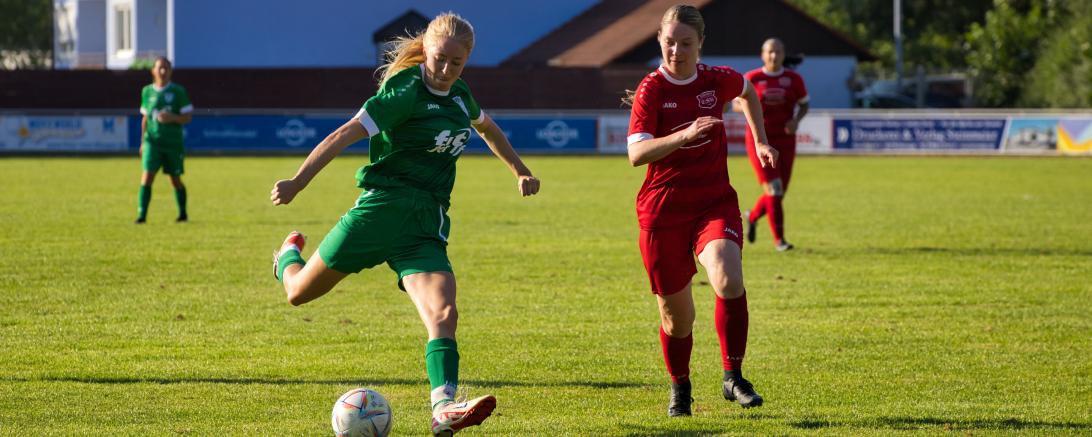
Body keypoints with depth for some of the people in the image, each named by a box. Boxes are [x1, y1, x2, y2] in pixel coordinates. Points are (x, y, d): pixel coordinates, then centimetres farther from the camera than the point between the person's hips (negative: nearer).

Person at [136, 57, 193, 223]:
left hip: (173, 142, -1)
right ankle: (142, 214, -14)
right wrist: (142, 142, 14)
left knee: (175, 180, 7)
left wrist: (172, 118, -21)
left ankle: (183, 213, 26)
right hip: (153, 141, 1)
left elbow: (188, 117, -3)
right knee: (147, 176, -13)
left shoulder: (178, 92, -3)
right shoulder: (147, 91, 7)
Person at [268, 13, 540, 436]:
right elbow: (346, 135, -18)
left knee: (443, 314, -19)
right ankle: (289, 254, 45)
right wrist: (297, 182, -24)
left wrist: (521, 171, 43)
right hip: (382, 209, -5)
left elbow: (488, 128, 36)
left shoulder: (460, 96, 11)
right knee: (300, 292, 9)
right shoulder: (406, 93, -12)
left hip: (426, 227, 5)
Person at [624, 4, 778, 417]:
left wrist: (761, 141, 24)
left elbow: (747, 91, 27)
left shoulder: (717, 80, 1)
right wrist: (684, 135, -34)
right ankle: (679, 388, 32)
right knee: (676, 314, 5)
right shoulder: (652, 89, -8)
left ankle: (733, 377, -14)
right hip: (663, 211, -1)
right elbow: (637, 153, -21)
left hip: (715, 202, 1)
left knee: (729, 281, -27)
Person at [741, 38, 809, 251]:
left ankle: (752, 217, 35)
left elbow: (804, 105, 12)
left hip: (785, 141, 3)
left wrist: (796, 120, -8)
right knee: (773, 188, -12)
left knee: (780, 192, 4)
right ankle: (779, 239, -5)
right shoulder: (752, 78, -2)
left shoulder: (793, 79, 2)